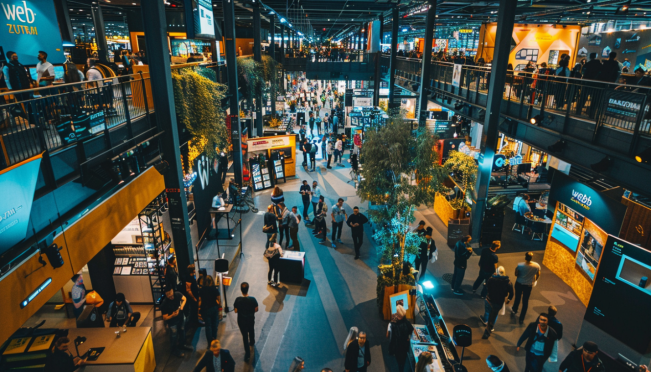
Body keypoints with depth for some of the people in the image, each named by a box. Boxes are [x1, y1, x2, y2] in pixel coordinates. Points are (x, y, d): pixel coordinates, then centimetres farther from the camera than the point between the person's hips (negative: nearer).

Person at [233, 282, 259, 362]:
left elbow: (236, 311, -15)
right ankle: (252, 343, 58)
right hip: (251, 319, 1)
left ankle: (247, 355, 19)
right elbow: (256, 310, -12)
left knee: (245, 336, 14)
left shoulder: (238, 300, -25)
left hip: (241, 320, -1)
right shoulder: (253, 299, -25)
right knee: (251, 331, 31)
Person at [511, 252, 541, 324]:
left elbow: (516, 274, -13)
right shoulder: (537, 266, -21)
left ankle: (514, 310, 49)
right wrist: (534, 280, 16)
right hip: (529, 285, 1)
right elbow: (538, 275, -4)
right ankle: (522, 318, 25)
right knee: (525, 301, 15)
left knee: (517, 297, 24)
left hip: (519, 284, -1)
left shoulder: (520, 265, -27)